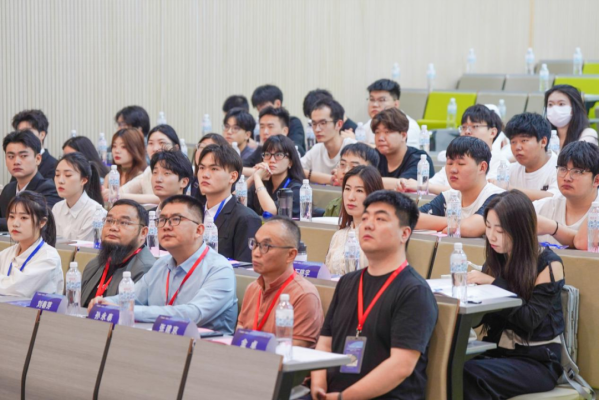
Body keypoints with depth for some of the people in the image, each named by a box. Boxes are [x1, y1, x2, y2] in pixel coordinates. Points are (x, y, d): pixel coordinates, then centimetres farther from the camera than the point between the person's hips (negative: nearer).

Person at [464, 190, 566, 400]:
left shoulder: (548, 264, -7)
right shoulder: (496, 260, 9)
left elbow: (530, 320, -17)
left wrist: (495, 284, -19)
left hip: (539, 361, -5)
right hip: (498, 351, 5)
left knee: (469, 375, -32)